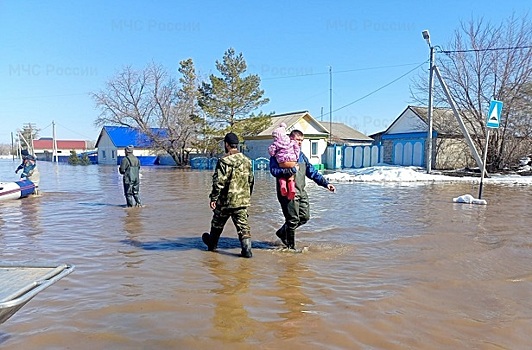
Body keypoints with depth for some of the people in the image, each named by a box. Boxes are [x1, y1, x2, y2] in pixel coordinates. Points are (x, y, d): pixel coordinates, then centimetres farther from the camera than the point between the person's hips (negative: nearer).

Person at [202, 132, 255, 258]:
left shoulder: (224, 161, -14)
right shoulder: (247, 160, 8)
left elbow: (219, 182, -17)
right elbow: (251, 180, 16)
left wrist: (213, 198, -10)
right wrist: (248, 196, 27)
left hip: (226, 200, -5)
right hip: (243, 200, 5)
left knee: (217, 223, 16)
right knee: (242, 224, 4)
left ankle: (212, 244, 35)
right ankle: (247, 249, -6)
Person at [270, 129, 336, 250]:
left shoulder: (302, 156, 20)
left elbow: (312, 172, 20)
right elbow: (274, 171, -17)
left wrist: (326, 183, 11)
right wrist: (290, 170, -26)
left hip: (301, 191, 8)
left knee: (305, 217, 9)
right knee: (293, 219, -4)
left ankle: (283, 232, 29)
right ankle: (291, 247, 14)